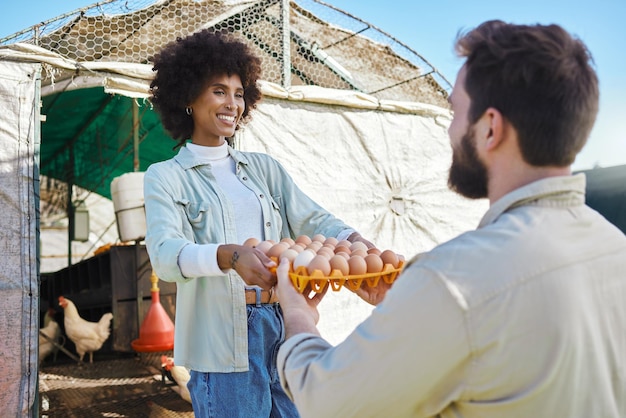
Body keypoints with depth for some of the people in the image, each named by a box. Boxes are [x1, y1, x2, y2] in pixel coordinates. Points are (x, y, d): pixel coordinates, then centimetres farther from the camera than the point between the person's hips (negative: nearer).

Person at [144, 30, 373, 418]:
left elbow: (313, 220, 4)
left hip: (286, 329, 4)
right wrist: (230, 255, -33)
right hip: (222, 343, -3)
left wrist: (353, 239, -18)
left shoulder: (264, 168, 14)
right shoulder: (166, 177, 2)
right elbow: (165, 254, -14)